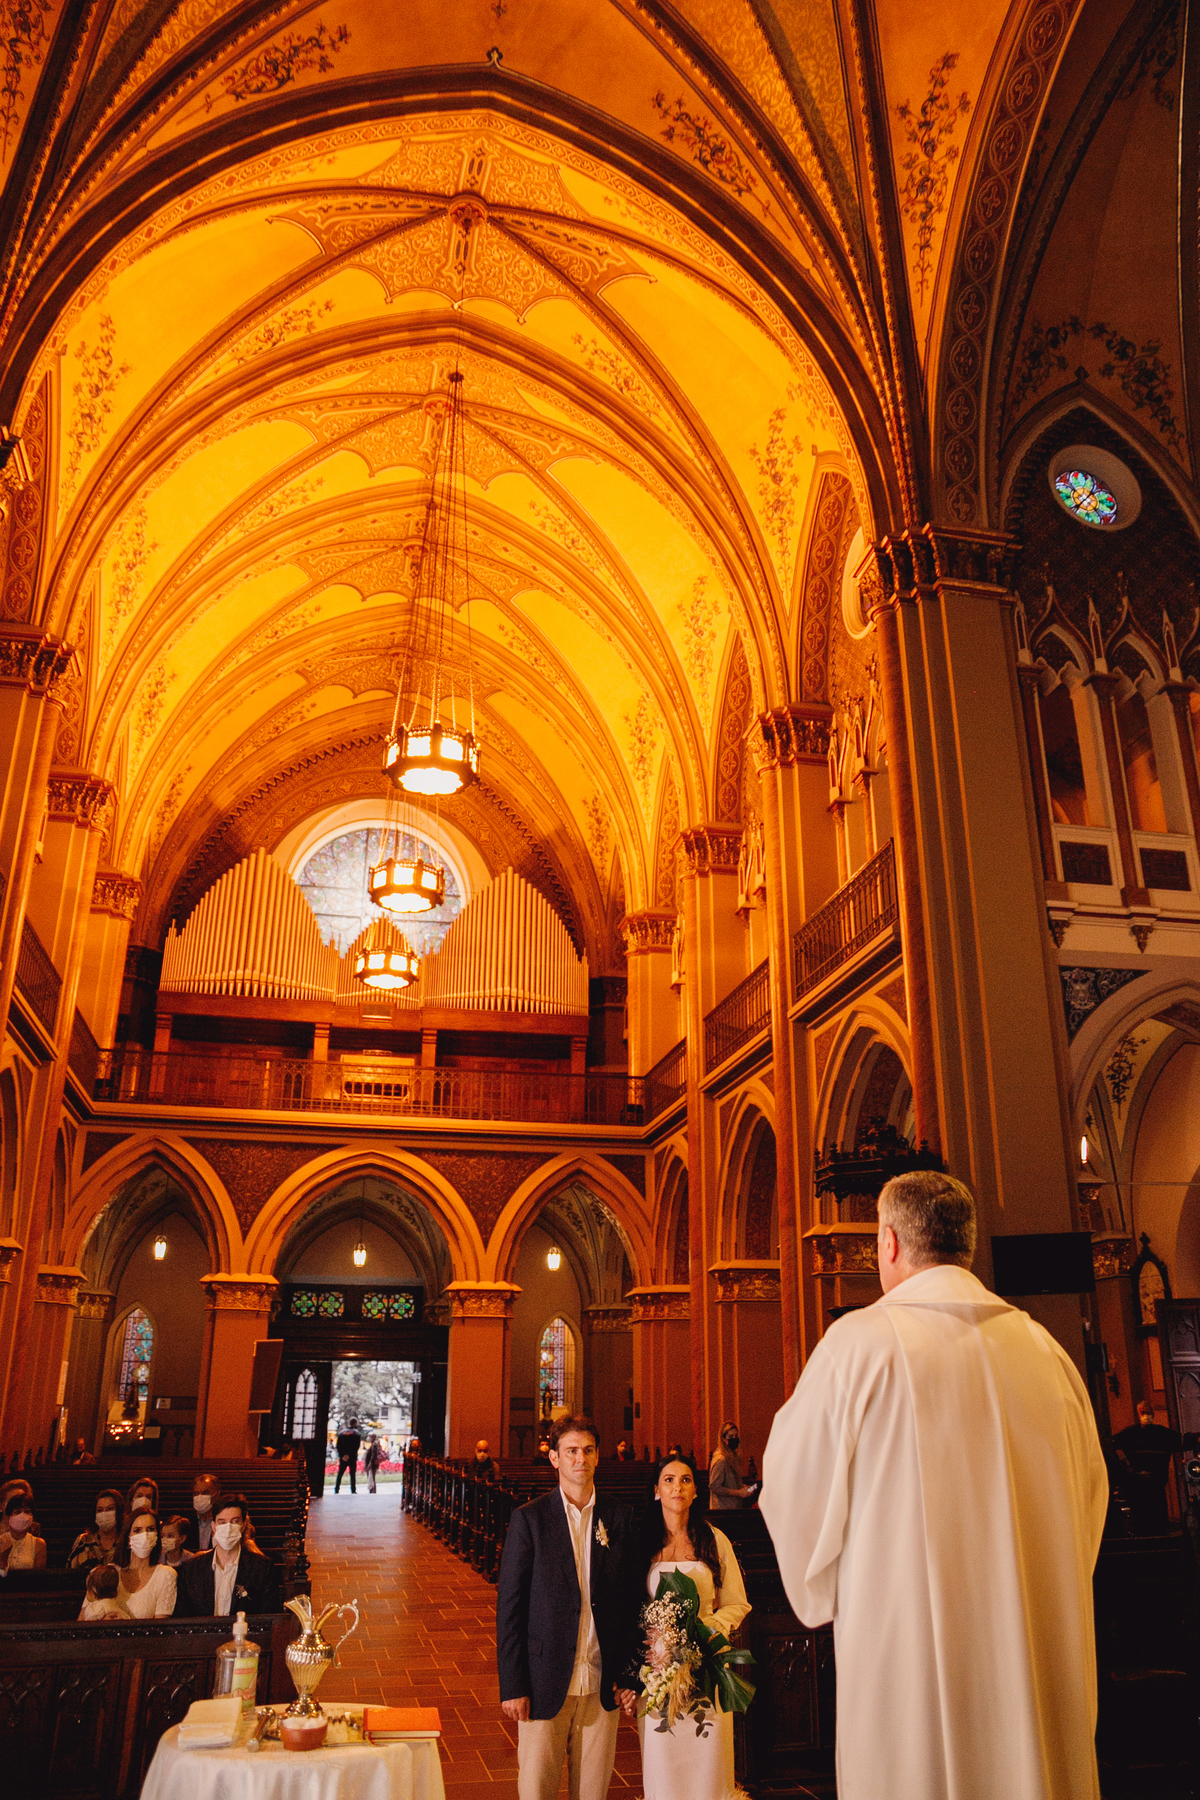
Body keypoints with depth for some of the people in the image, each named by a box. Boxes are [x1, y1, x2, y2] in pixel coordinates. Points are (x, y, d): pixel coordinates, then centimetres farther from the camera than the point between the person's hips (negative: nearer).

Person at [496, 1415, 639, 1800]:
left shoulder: (620, 1518, 2)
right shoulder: (529, 1519, -6)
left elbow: (633, 1600, 7)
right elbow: (509, 1606, -5)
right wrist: (512, 1686, -8)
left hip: (603, 1684, 2)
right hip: (545, 1682, -2)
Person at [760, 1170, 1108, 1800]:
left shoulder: (858, 1343, -13)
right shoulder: (1044, 1348, 1)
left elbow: (794, 1488, -5)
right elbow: (1088, 1495, 10)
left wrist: (823, 1596, 14)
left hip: (910, 1649, -4)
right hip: (1044, 1652, 5)